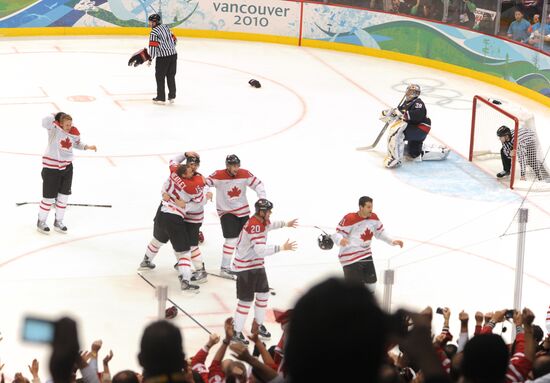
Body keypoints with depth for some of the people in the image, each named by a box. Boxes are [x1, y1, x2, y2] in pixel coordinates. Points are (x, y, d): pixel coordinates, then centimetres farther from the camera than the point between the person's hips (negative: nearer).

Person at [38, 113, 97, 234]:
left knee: (63, 196, 12)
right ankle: (41, 222, 18)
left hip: (67, 167, 6)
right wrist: (54, 116, -19)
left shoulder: (74, 133, 1)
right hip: (51, 168, -6)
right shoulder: (54, 128, -15)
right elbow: (45, 122, -36)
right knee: (49, 197, 1)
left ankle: (58, 222, 27)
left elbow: (77, 144, 20)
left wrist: (87, 147, 4)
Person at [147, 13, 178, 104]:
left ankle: (161, 98, 8)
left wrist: (150, 58, -9)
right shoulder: (165, 27, 11)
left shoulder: (154, 32, -12)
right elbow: (174, 39, 16)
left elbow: (153, 46, -16)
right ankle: (172, 96, 19)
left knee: (160, 77, 5)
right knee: (171, 76, 16)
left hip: (163, 57, -7)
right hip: (173, 54, 7)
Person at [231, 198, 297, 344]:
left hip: (257, 265, 10)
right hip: (245, 267, -10)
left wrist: (285, 224, 36)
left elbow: (270, 225, 29)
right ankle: (237, 333, 4)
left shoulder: (261, 221, 2)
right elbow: (260, 249, -39)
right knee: (246, 300, -5)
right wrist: (282, 248, -39)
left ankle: (259, 325, 32)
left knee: (263, 295, 16)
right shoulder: (254, 226, -29)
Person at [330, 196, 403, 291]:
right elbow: (337, 234, -20)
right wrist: (340, 240, -43)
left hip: (366, 256, 7)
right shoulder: (349, 219, -20)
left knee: (371, 284, 14)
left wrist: (392, 241, 5)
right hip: (351, 258, -7)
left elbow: (380, 233, 16)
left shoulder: (373, 217, 1)